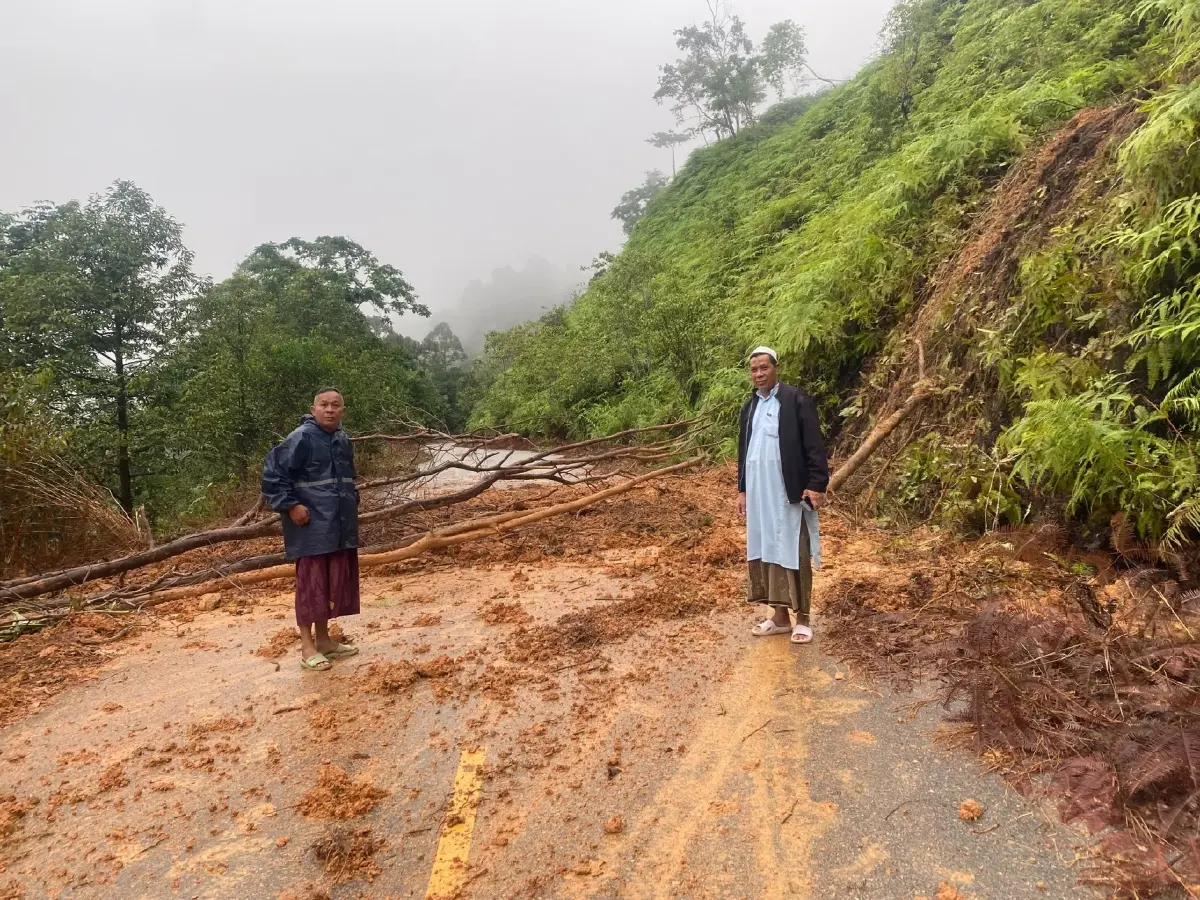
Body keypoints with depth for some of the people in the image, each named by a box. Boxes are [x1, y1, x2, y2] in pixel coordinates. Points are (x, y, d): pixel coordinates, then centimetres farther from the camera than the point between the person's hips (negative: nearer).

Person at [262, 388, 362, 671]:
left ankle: (324, 640, 24)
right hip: (311, 526, -8)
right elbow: (272, 473, -16)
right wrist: (290, 506, -18)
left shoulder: (343, 441, 10)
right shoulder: (301, 438, -14)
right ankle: (307, 647, 7)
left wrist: (352, 504, 15)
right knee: (311, 583, -2)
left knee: (334, 583, 12)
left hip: (339, 526, 8)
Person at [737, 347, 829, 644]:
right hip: (758, 491, 6)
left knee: (793, 552, 0)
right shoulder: (750, 407, 13)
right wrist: (742, 489, 15)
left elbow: (814, 445, -9)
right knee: (765, 551, 9)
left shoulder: (796, 399, -6)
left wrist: (817, 484, -15)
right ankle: (780, 616, 20)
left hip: (788, 491, -6)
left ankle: (802, 619, 12)